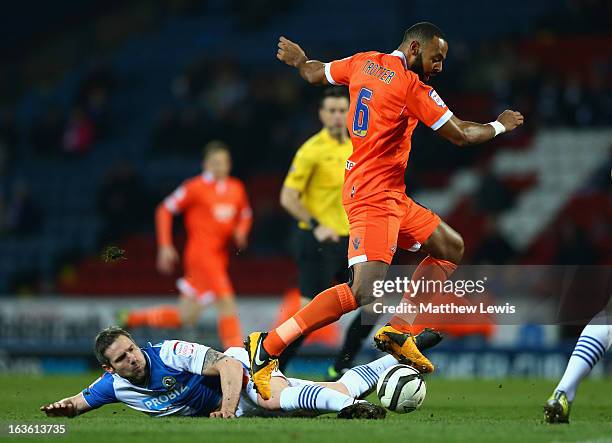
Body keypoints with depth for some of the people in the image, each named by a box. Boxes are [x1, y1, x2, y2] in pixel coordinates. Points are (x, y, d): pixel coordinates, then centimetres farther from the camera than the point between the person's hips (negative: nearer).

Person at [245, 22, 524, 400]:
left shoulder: (364, 63, 11)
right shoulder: (411, 85, -13)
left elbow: (315, 73, 27)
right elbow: (460, 136, -8)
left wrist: (299, 60, 50)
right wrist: (501, 126, 10)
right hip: (375, 196, -11)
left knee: (452, 248, 17)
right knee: (365, 294, -22)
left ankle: (397, 331, 8)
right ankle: (267, 348, -20)